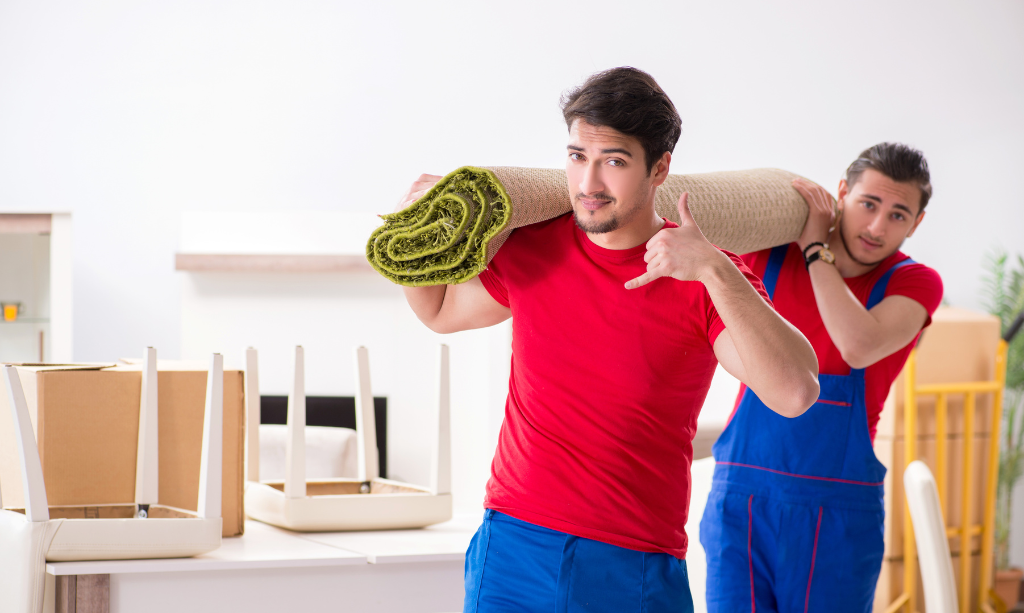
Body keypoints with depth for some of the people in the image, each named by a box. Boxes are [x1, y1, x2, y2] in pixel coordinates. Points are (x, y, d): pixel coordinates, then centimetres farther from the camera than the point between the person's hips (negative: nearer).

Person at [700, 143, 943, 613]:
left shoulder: (915, 283, -2)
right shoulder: (772, 253, 2)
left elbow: (859, 347, -21)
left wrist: (816, 249, -14)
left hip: (840, 513, -1)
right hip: (743, 497, 1)